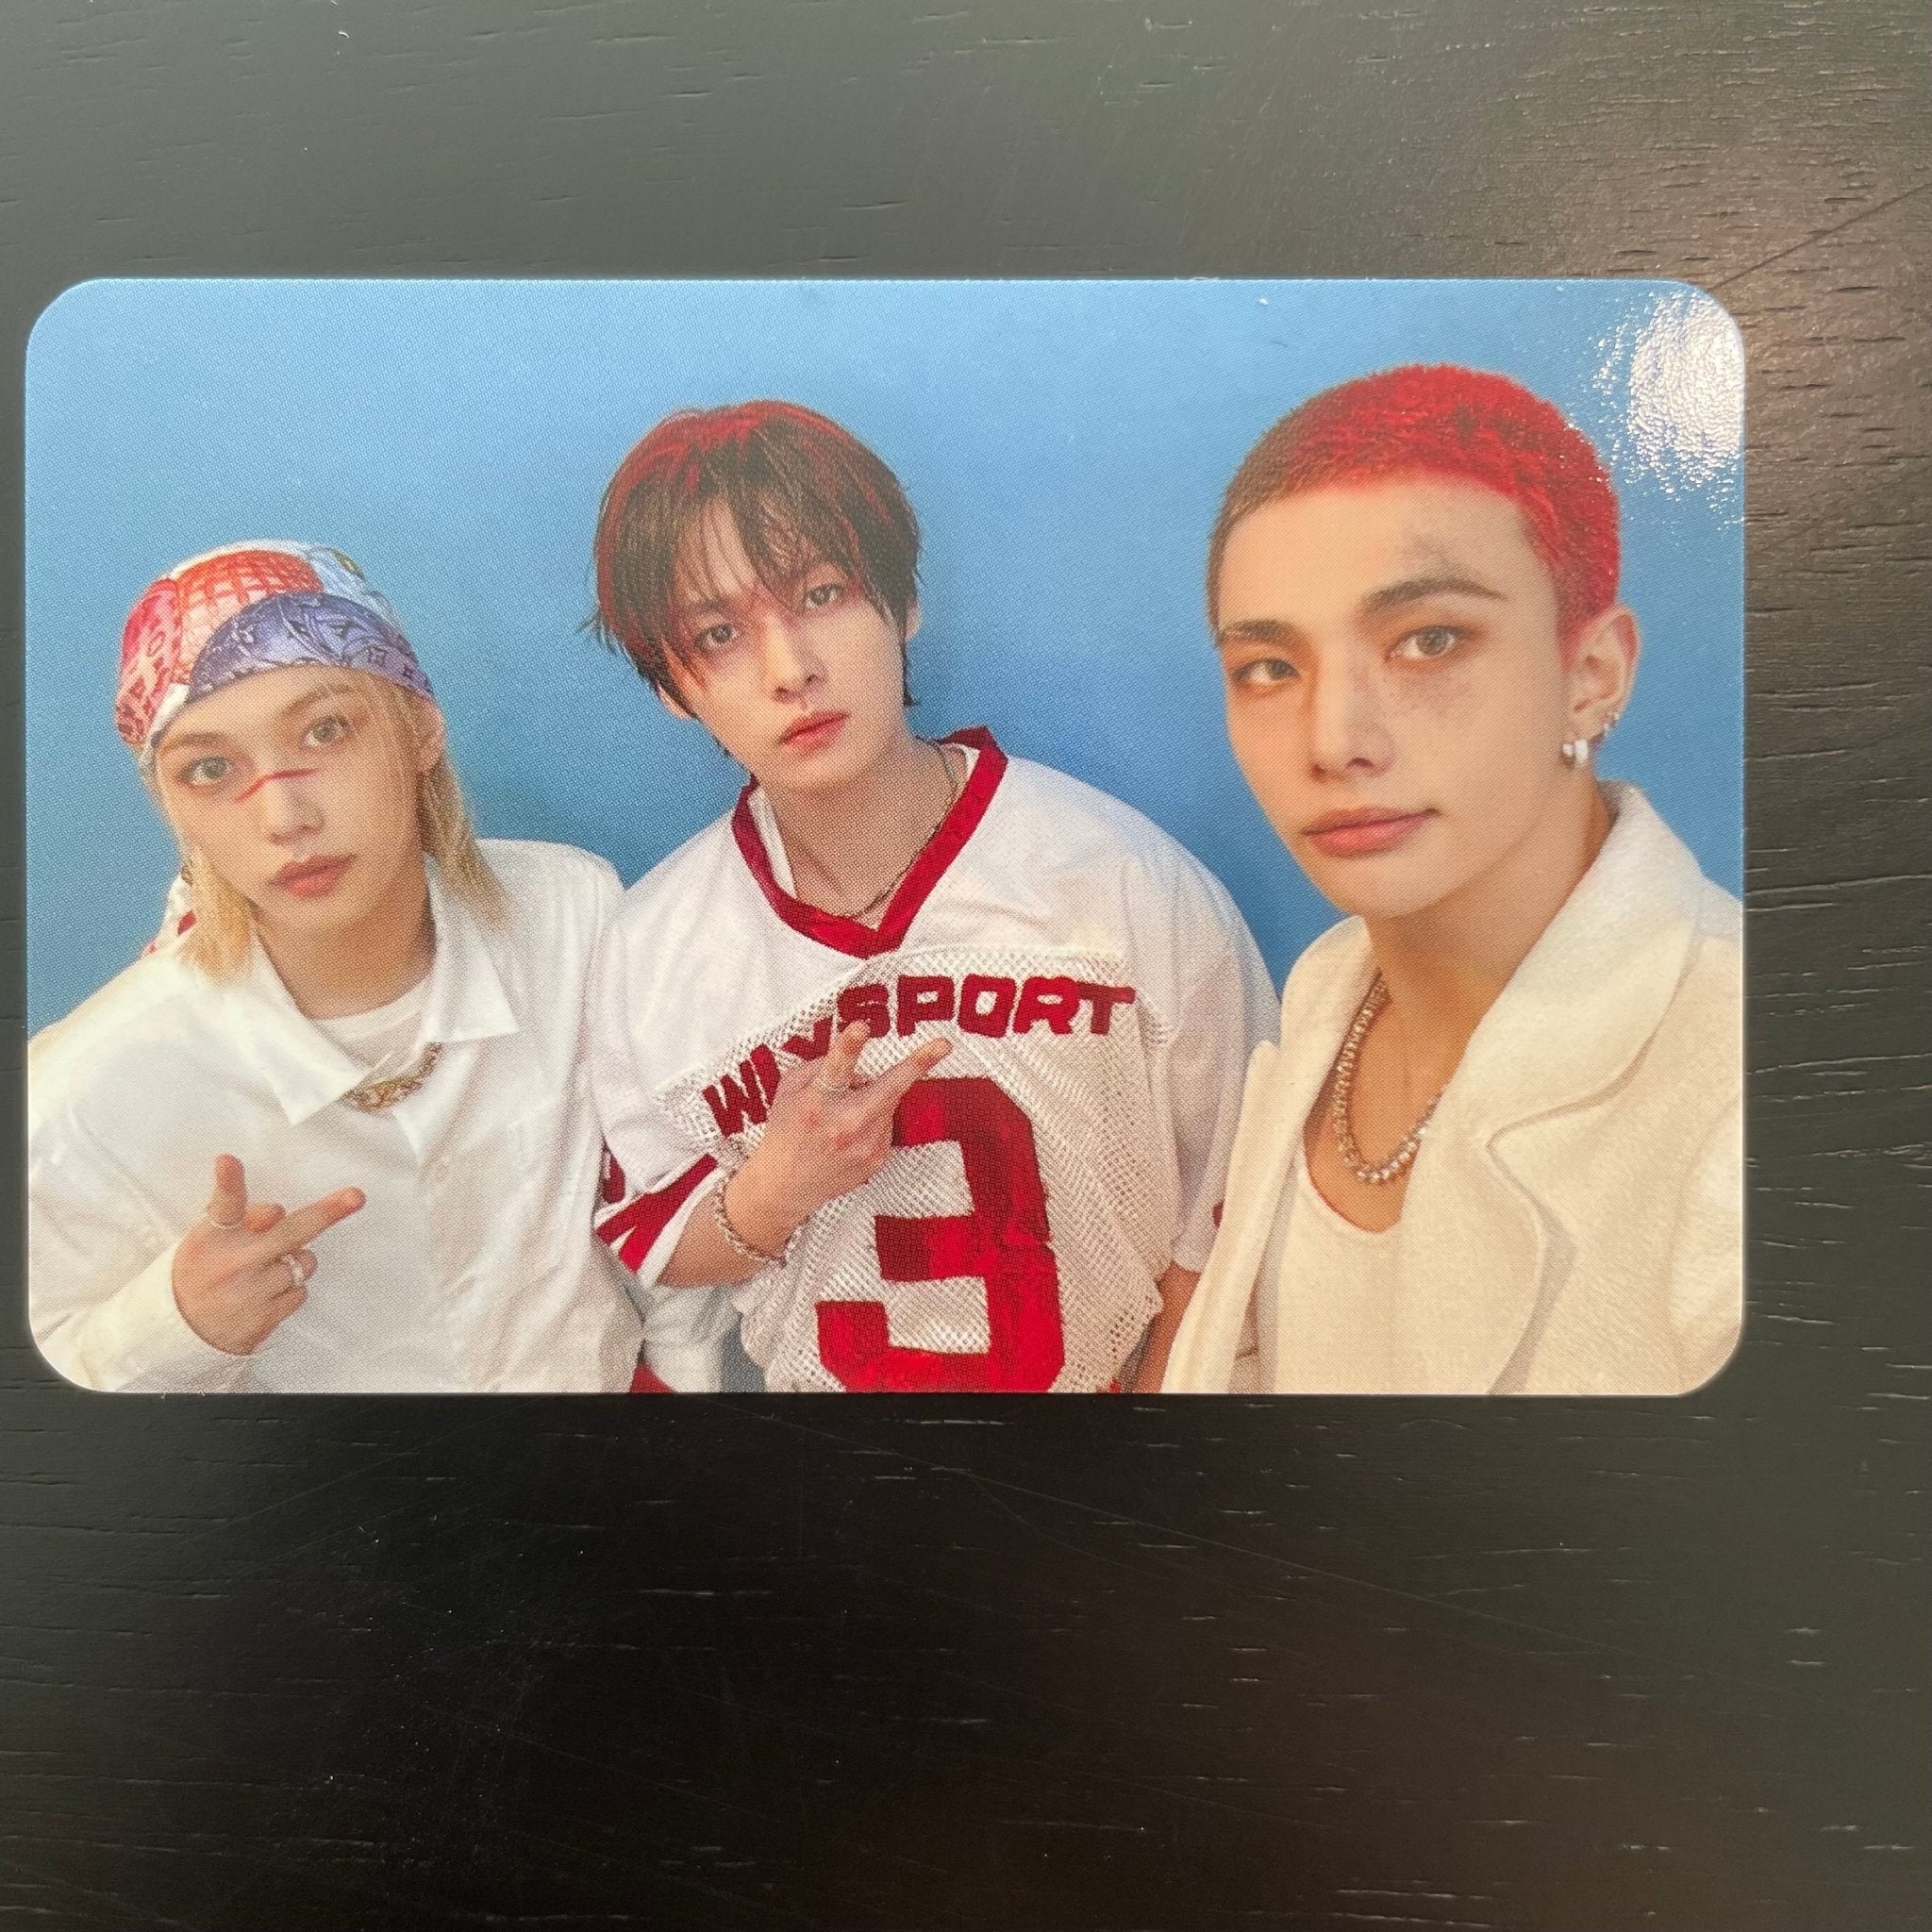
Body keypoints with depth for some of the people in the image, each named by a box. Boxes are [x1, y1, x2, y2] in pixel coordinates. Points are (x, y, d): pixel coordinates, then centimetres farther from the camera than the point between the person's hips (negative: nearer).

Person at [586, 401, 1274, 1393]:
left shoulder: (1126, 882, -24)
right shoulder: (648, 950, -17)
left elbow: (1226, 1215, -13)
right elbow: (654, 1252, -6)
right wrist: (769, 1196, -23)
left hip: (1114, 1373, 0)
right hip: (810, 1374, 1)